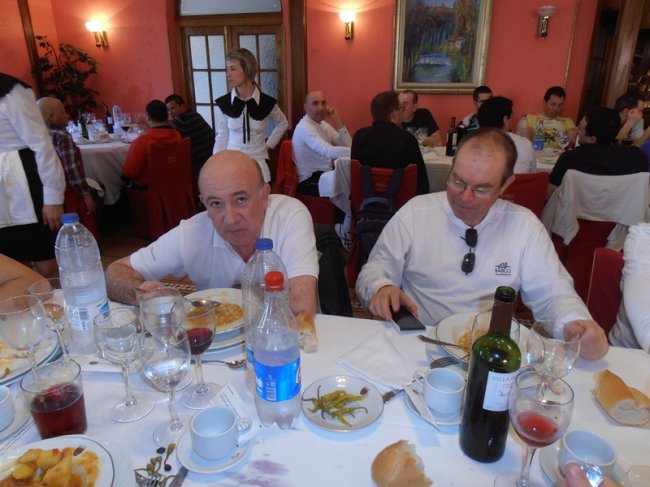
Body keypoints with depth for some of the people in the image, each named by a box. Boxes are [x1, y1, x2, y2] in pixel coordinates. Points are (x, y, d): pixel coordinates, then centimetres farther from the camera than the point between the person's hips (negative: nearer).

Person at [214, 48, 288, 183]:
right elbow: (222, 137, 5)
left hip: (258, 163, 0)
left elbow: (282, 124, 14)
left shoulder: (267, 102, -6)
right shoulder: (223, 103, -4)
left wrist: (268, 145, 8)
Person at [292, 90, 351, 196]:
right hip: (311, 182, -8)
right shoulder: (304, 127, -16)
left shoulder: (323, 125, 11)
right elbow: (329, 152, -31)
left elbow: (347, 146, 3)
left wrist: (337, 120, -4)